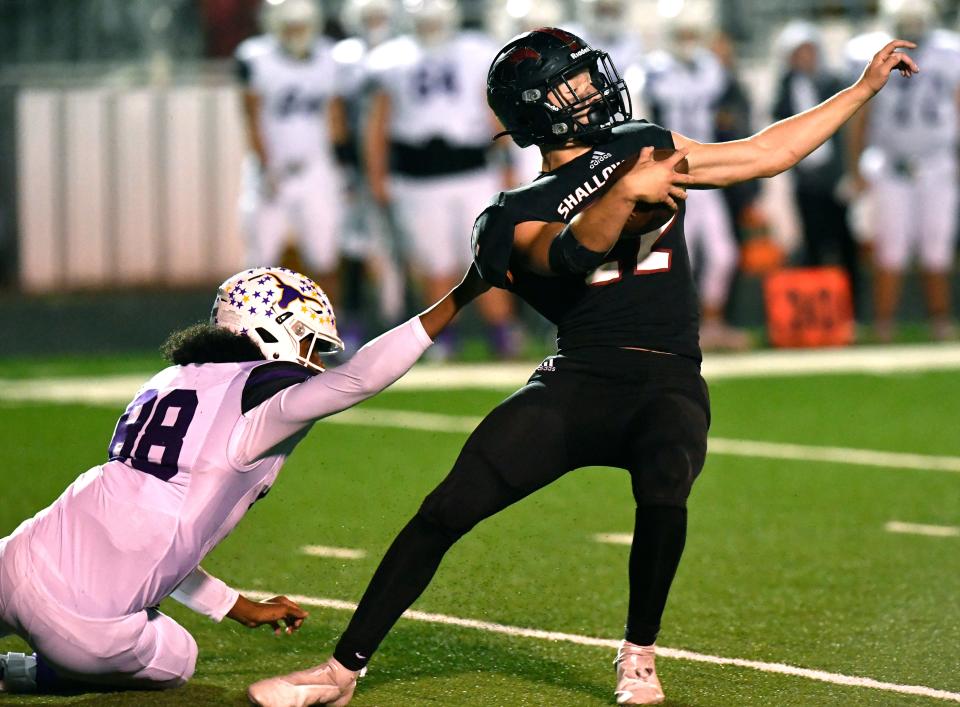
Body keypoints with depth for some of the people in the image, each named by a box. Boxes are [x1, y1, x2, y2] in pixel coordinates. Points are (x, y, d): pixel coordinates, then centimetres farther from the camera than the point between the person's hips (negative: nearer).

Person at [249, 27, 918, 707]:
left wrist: (866, 86, 21)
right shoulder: (518, 214, 5)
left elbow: (768, 153, 21)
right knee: (448, 508, -14)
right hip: (579, 381, -1)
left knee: (663, 489, -32)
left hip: (669, 386, 1)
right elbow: (568, 255, -17)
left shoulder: (642, 148, 18)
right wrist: (624, 192, -32)